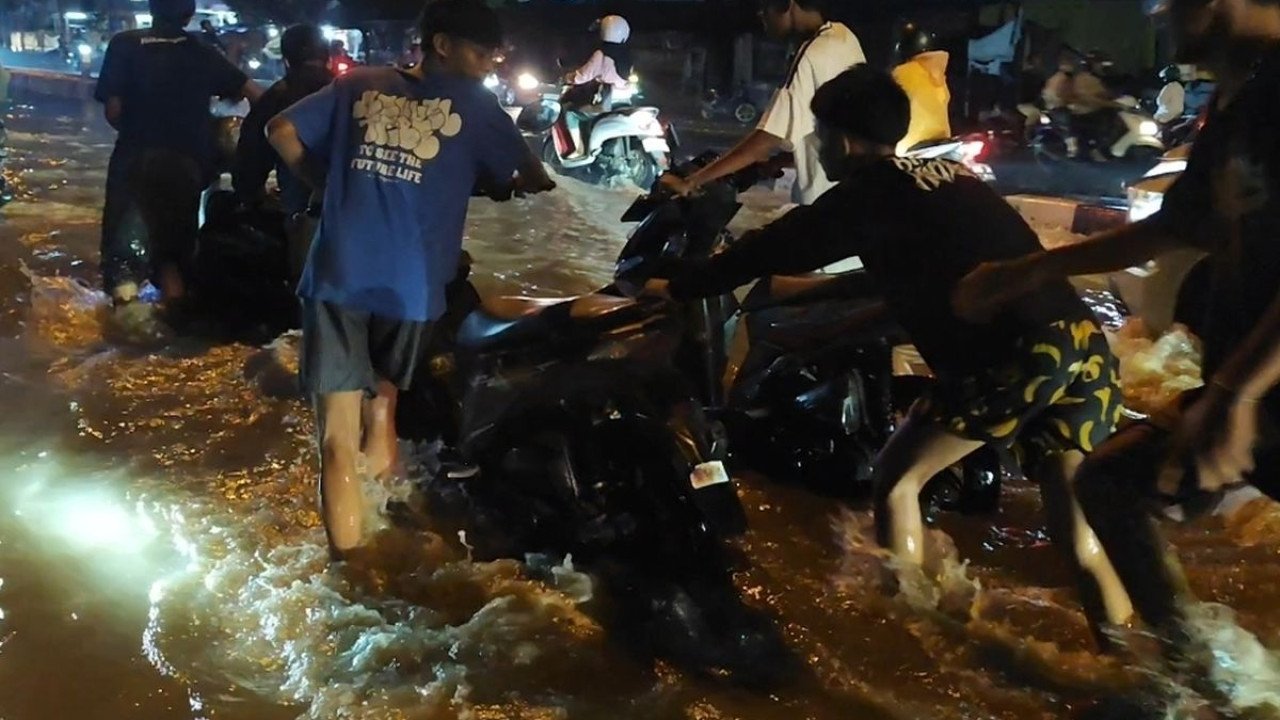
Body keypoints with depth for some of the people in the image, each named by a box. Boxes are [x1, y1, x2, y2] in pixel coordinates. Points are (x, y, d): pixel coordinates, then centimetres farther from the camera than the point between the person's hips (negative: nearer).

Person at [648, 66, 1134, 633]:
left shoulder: (872, 190, 3)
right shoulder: (950, 178, 25)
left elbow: (777, 247, 8)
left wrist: (677, 288, 19)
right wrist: (809, 294, 42)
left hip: (1016, 355, -8)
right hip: (1084, 339, 8)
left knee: (897, 477, 8)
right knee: (1069, 498, 18)